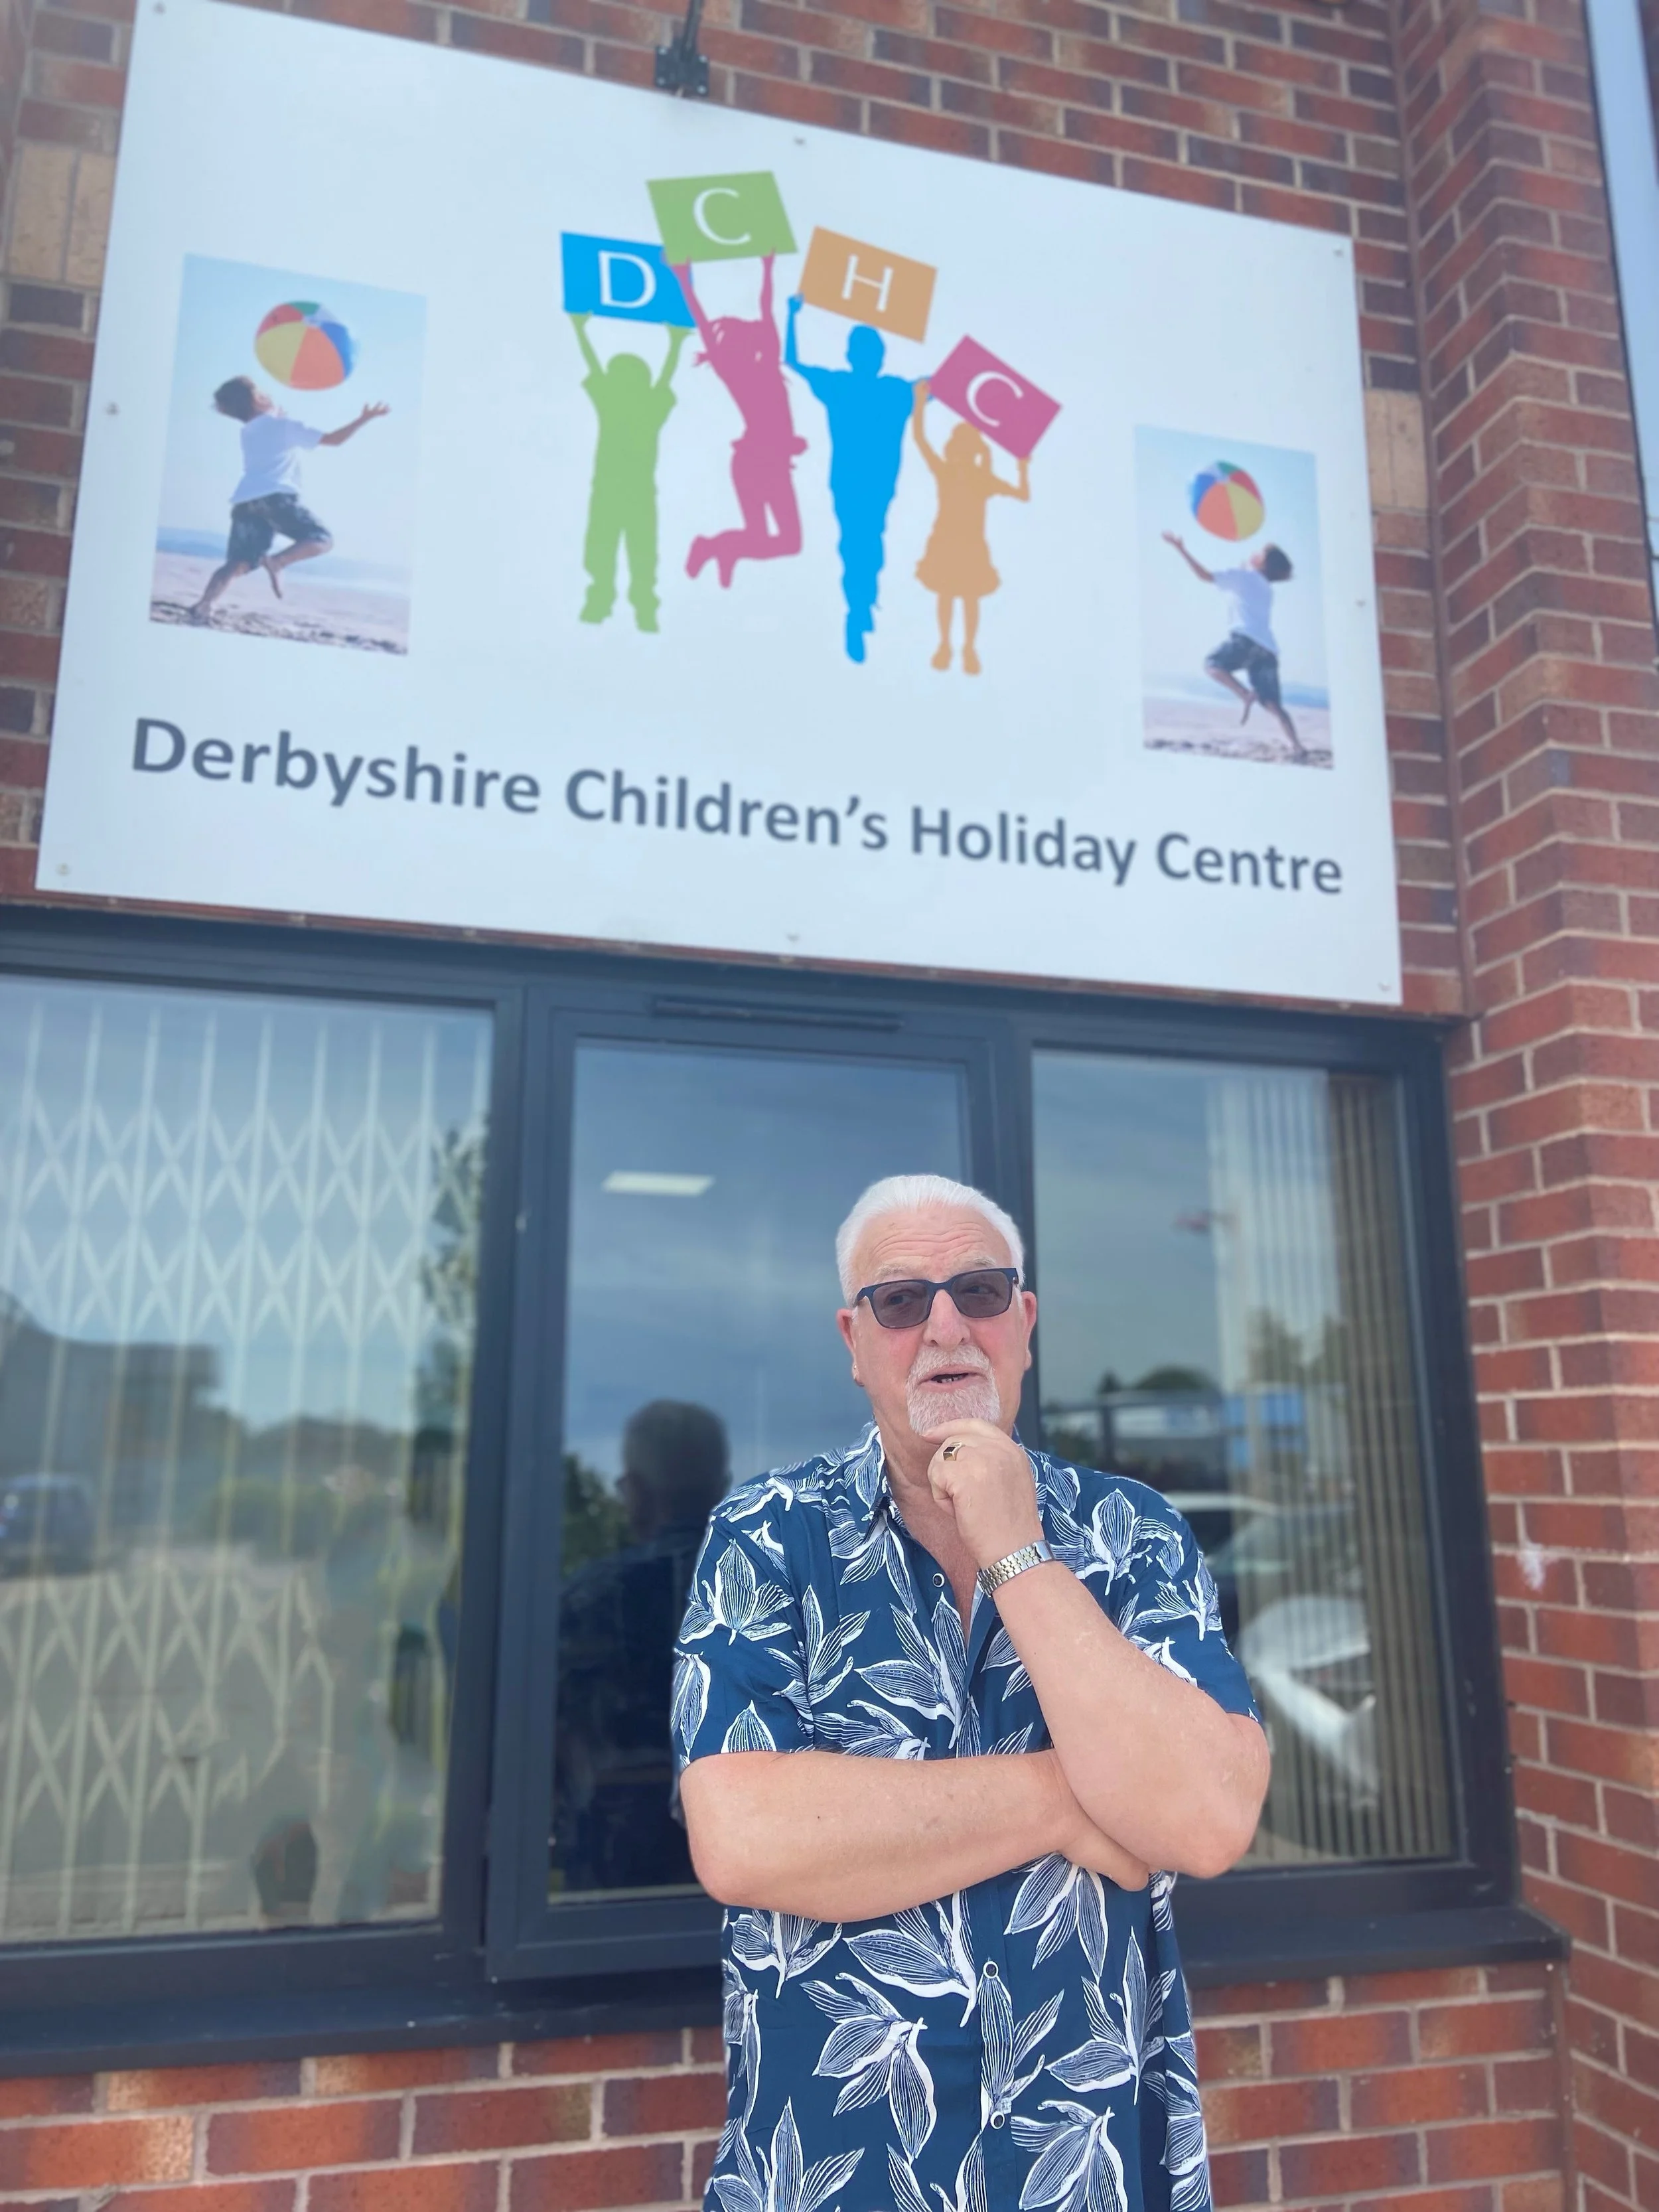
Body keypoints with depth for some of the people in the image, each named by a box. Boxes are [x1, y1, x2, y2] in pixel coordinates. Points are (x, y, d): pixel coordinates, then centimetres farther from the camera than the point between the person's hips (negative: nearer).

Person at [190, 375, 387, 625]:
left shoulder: (247, 432, 28)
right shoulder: (285, 424, 10)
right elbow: (334, 439, 9)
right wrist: (364, 419, 17)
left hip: (244, 501, 6)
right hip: (275, 496, -6)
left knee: (238, 564, 6)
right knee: (321, 539, 3)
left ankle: (203, 606, -12)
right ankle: (275, 561, -20)